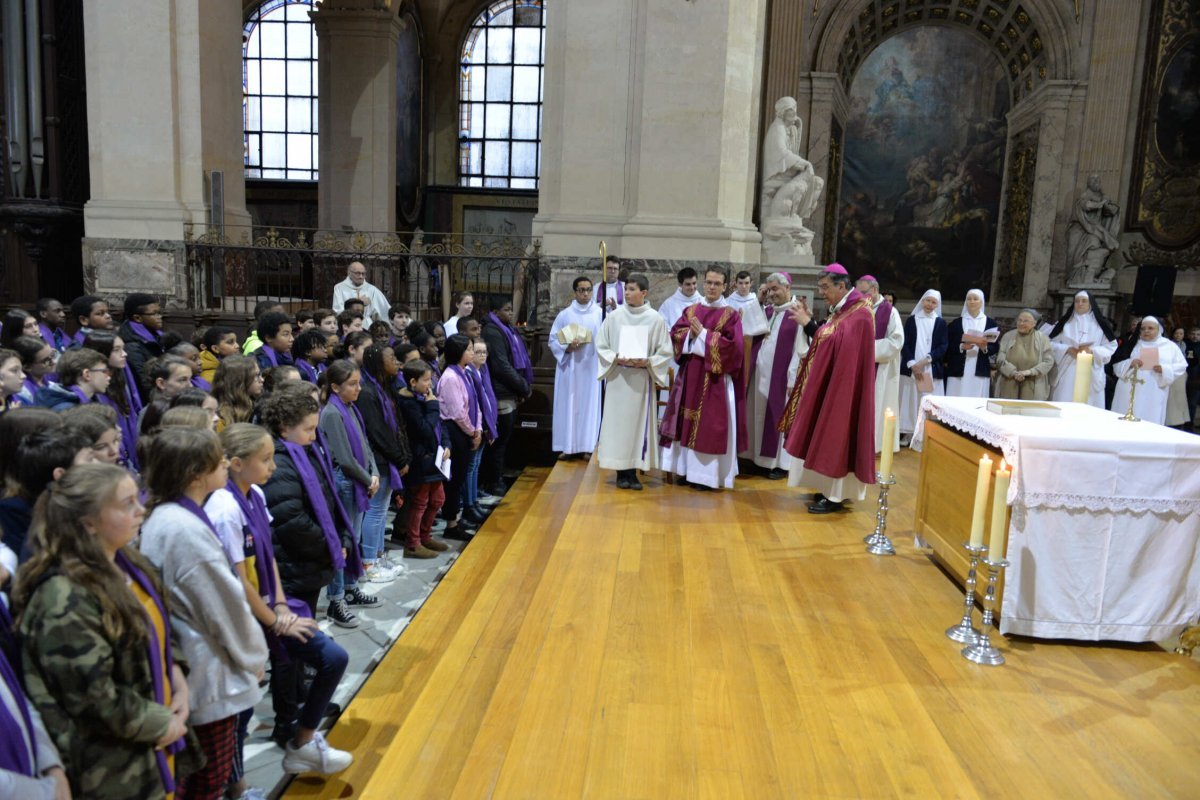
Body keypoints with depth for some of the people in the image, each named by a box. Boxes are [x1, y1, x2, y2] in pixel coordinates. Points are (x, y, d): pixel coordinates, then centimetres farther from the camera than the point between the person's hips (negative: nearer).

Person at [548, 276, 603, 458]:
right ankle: (568, 446, 9)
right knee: (569, 405, 2)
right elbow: (553, 341, 4)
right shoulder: (564, 315, 5)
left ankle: (588, 445, 9)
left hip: (592, 368, 0)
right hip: (570, 368, 1)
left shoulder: (600, 314, 2)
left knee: (590, 405, 2)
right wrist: (568, 348, -13)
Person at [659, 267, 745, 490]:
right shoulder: (691, 310, 10)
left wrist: (703, 334, -14)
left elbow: (732, 345, -14)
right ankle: (688, 468, 18)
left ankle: (707, 473, 5)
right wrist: (690, 333, -13)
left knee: (711, 424, -2)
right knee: (688, 421, 8)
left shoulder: (731, 315, -4)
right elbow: (675, 334, 7)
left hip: (715, 378, -5)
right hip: (690, 374, 5)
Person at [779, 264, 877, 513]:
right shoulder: (843, 310, 13)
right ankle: (831, 489, 22)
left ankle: (836, 496, 3)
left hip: (842, 387, -10)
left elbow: (837, 345, -24)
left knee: (836, 436, -4)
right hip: (830, 383, 10)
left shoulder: (859, 314, -16)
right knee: (830, 436, 13)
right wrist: (809, 323, 2)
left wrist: (809, 324, -20)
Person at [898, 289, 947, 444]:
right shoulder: (911, 320, 8)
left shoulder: (941, 323, 8)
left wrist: (926, 360, -13)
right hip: (911, 368, 0)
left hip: (932, 370, 0)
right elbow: (905, 344, 1)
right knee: (909, 400, 0)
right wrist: (912, 363, -13)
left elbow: (944, 346, 1)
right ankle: (907, 434, 3)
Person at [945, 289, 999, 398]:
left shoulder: (991, 323, 9)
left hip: (980, 372, 0)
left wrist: (985, 348, -14)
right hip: (958, 371, 0)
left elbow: (995, 348, 6)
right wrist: (961, 347, -15)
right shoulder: (955, 323, 7)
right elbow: (948, 346, 2)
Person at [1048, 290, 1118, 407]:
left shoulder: (1100, 323, 7)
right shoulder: (1065, 322, 8)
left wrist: (1092, 350, -13)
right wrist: (1068, 349, -12)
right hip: (1066, 374, 0)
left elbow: (1111, 347, 4)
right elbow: (1051, 343, 4)